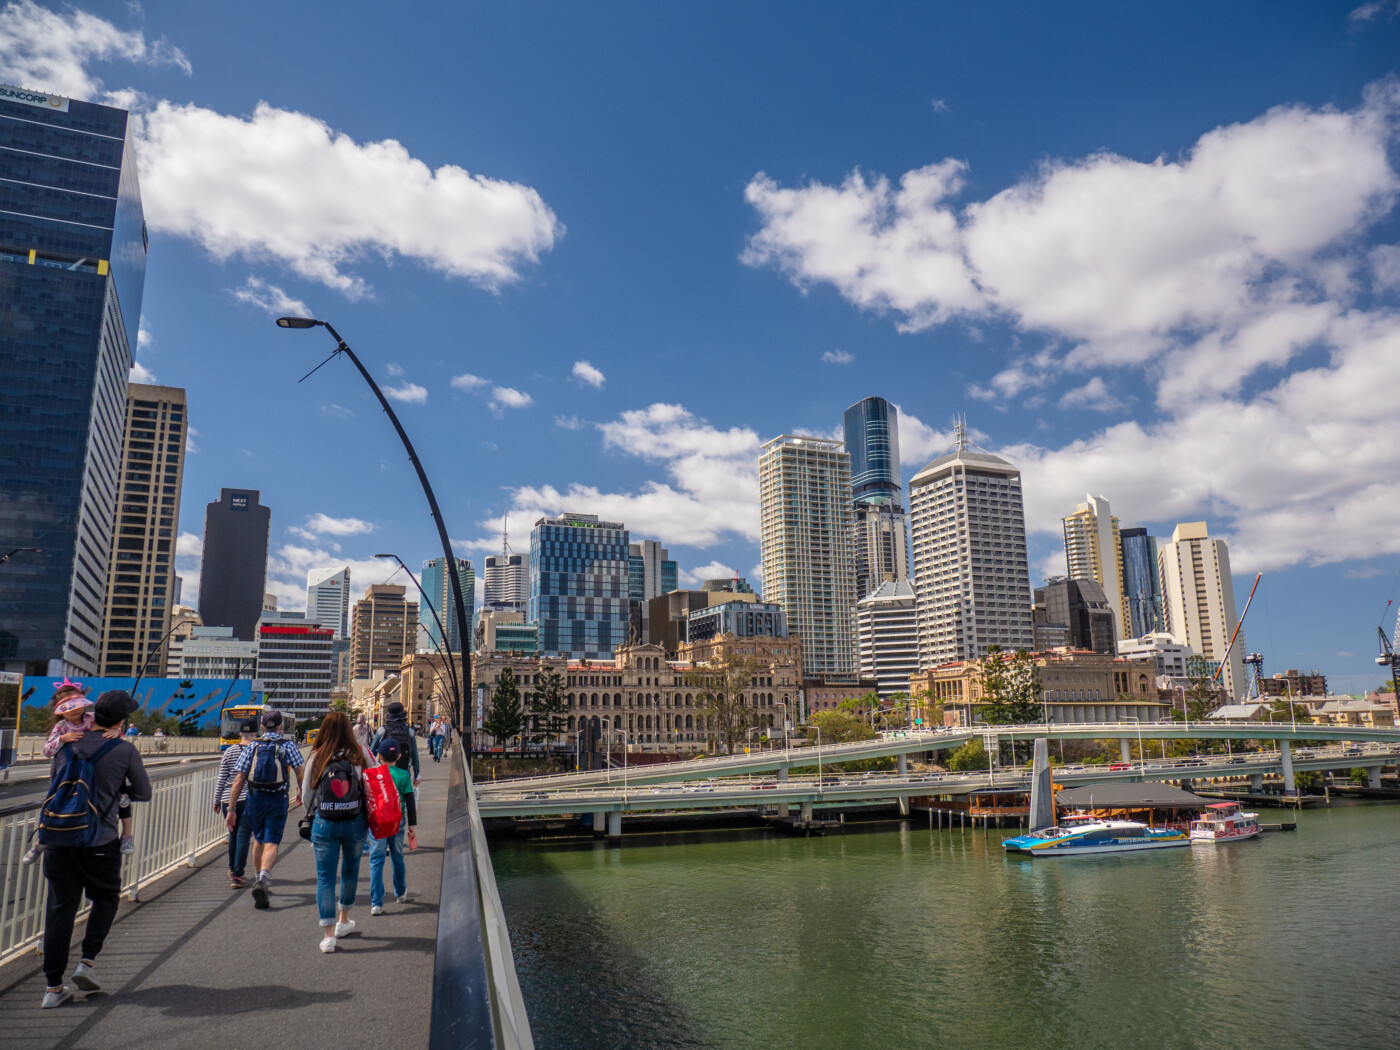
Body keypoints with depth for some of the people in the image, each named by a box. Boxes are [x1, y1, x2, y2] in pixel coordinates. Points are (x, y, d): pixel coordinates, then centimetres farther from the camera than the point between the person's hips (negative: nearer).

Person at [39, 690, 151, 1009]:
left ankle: (53, 985, 11)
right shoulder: (124, 750, -5)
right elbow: (143, 793, 5)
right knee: (105, 897, 19)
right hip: (100, 840, -3)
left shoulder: (68, 744, 7)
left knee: (59, 906, 9)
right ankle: (88, 960, 7)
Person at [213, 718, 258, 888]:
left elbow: (221, 778, 5)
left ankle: (232, 870, 36)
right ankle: (237, 875, -6)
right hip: (250, 799, -3)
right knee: (243, 836, -1)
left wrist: (217, 800, 14)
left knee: (233, 834, 19)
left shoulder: (230, 751, 3)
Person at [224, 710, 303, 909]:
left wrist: (231, 809, 2)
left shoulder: (251, 747, 4)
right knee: (271, 843, -5)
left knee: (259, 840, 22)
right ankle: (263, 878, -28)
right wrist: (301, 793, 19)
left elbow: (238, 780, 0)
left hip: (255, 798, 3)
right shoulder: (288, 746, 0)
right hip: (278, 799, -3)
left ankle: (259, 879, 32)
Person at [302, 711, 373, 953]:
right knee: (350, 870, 21)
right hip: (355, 823, 1)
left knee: (325, 877, 6)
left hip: (324, 824, -1)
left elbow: (307, 794, 4)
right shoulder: (360, 754, -5)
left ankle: (328, 933, -1)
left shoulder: (317, 758, -4)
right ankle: (344, 920, 35)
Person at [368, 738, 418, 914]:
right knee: (398, 857, 19)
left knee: (376, 860, 0)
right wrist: (412, 825, 6)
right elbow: (410, 802, -1)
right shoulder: (403, 775, -2)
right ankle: (400, 893, 36)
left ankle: (376, 903, -6)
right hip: (397, 822, 2)